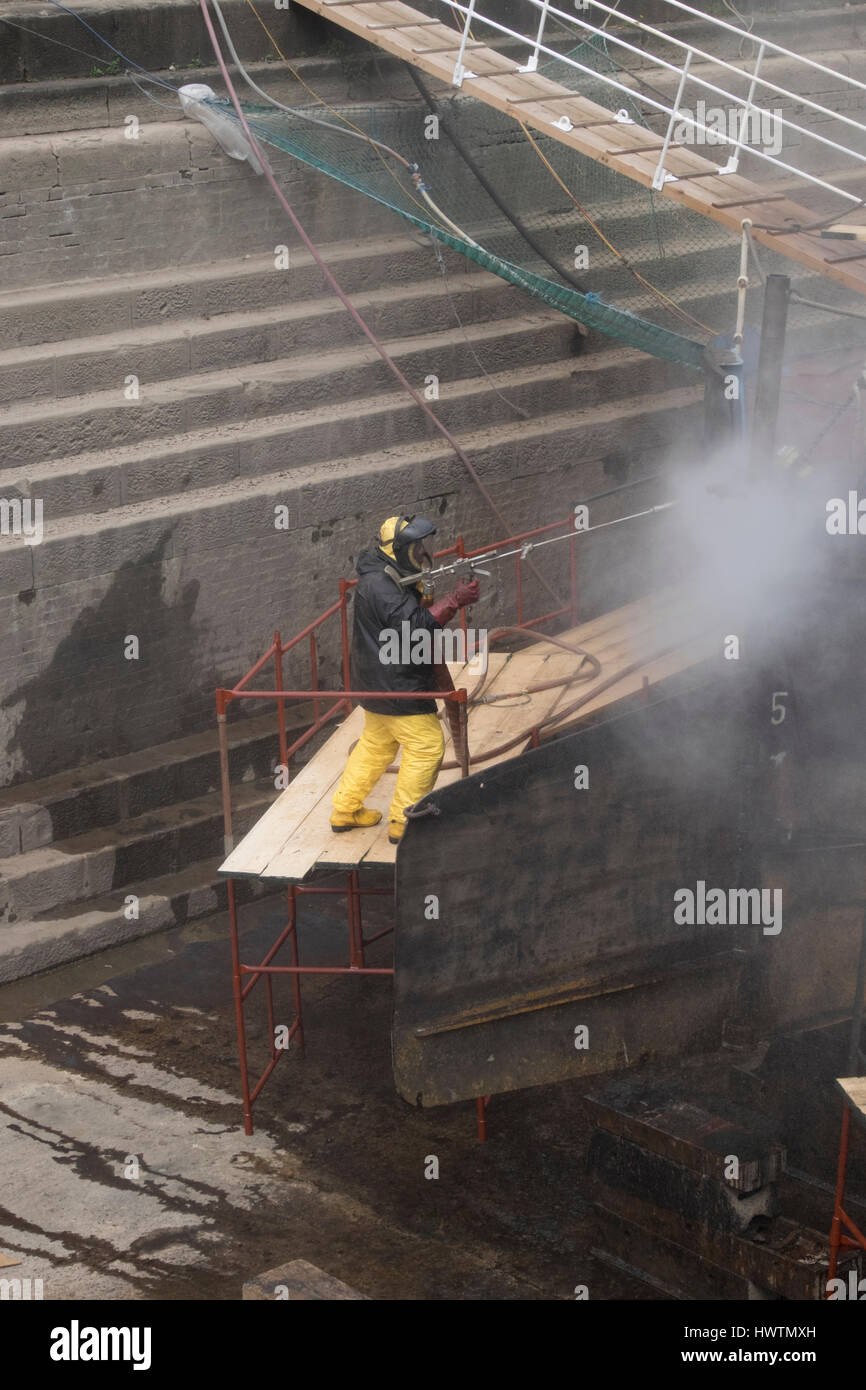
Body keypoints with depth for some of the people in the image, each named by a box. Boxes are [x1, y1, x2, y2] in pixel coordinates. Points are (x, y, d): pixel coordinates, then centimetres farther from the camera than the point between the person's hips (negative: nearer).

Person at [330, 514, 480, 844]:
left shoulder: (393, 579, 11)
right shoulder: (378, 585, -22)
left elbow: (417, 614, 13)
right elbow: (412, 627, -29)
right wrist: (454, 600, -30)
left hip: (380, 680, 11)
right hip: (395, 685, -11)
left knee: (376, 743, 21)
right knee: (427, 747, -4)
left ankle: (345, 811, 30)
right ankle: (402, 823, 3)